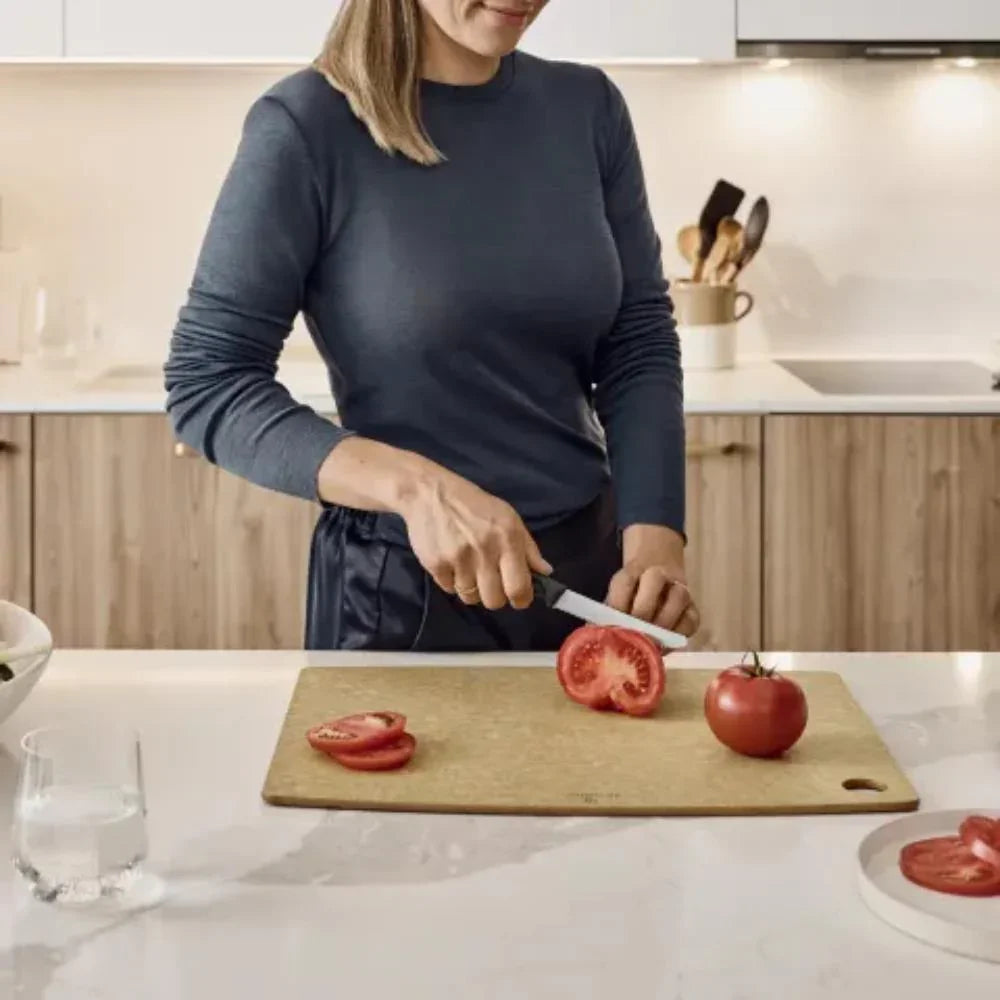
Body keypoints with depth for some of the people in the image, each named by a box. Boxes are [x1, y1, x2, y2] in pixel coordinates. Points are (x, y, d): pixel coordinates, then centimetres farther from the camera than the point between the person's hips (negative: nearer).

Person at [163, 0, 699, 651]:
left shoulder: (589, 108, -1)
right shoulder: (309, 125, -14)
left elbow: (640, 345, 0)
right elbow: (207, 384, -14)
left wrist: (653, 543, -15)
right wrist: (411, 485, -27)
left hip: (591, 567, 4)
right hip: (398, 589, -4)